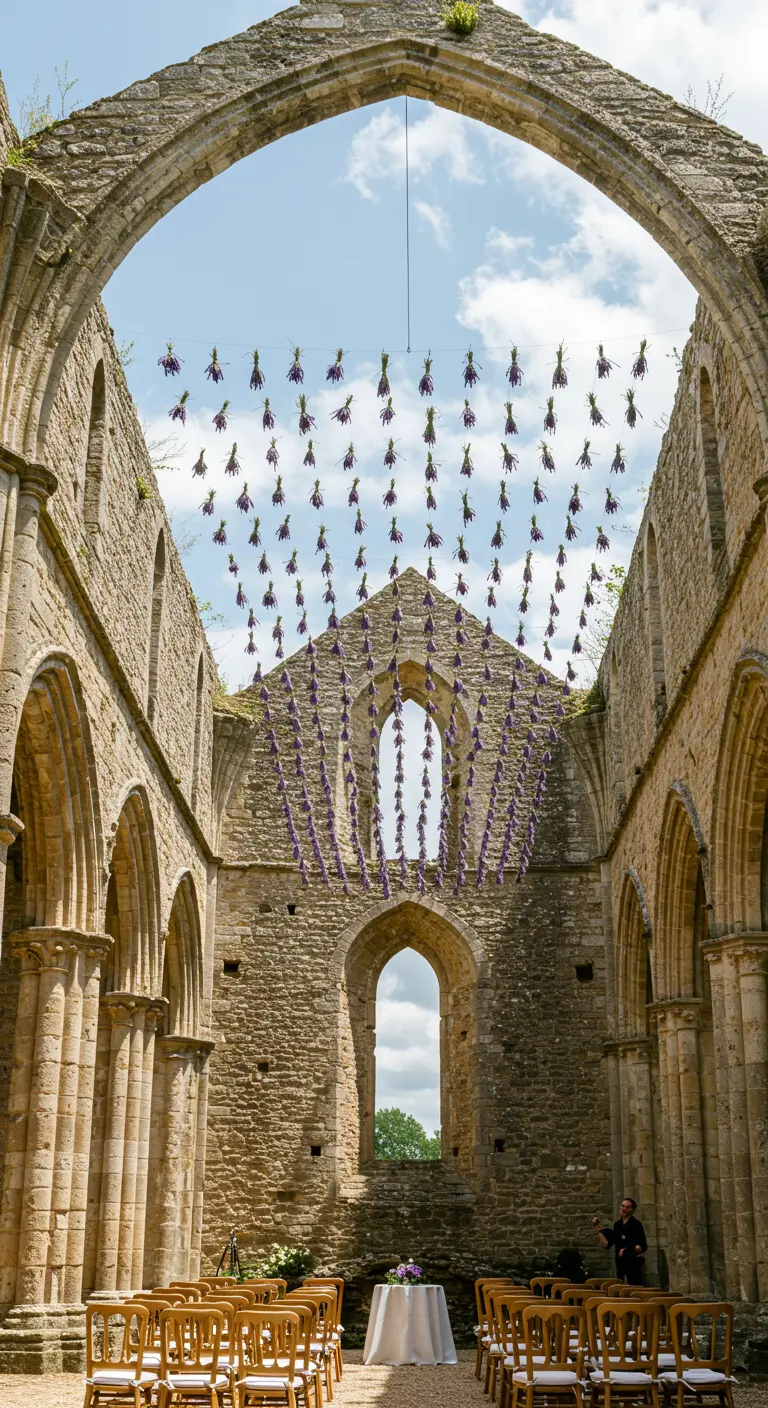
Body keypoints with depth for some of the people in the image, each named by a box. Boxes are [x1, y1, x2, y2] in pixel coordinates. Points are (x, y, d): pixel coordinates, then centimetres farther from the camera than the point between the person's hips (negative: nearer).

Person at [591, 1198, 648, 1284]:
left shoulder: (636, 1224, -7)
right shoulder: (617, 1224, 12)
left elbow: (643, 1247, -11)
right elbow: (607, 1244, 13)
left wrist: (629, 1250, -25)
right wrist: (599, 1230, 7)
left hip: (633, 1263, -6)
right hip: (620, 1264, 6)